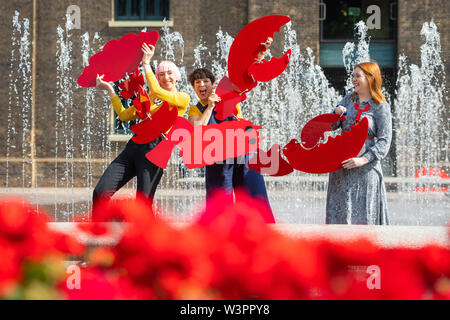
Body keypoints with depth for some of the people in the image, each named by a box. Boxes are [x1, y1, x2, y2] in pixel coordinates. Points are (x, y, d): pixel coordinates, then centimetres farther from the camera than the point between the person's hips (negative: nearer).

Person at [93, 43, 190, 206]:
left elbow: (156, 91, -9)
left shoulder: (183, 98, 7)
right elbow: (124, 115, 22)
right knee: (101, 192, -9)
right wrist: (109, 89, 18)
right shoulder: (148, 97, 27)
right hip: (135, 144, 6)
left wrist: (146, 63, -1)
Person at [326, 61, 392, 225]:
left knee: (363, 214, -3)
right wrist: (337, 113, -9)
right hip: (341, 165, 5)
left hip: (365, 168, -5)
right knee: (339, 210, 7)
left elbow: (384, 141, -11)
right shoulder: (349, 99, 11)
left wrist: (363, 159, -21)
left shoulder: (381, 107, -5)